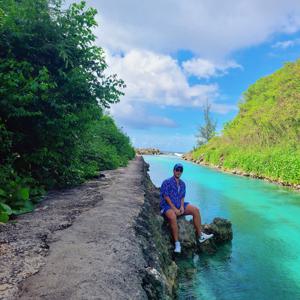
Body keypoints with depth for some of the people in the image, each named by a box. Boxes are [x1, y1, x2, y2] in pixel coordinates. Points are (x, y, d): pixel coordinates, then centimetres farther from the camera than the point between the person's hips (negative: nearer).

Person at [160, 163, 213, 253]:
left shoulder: (182, 184, 13)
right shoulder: (166, 182, -8)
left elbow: (182, 197, 12)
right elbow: (166, 197, -14)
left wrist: (182, 206, -7)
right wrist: (174, 209, -19)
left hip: (179, 205, 7)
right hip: (167, 206, -7)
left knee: (196, 210, -10)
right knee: (173, 217, -38)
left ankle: (200, 235, -3)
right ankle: (177, 243, -29)